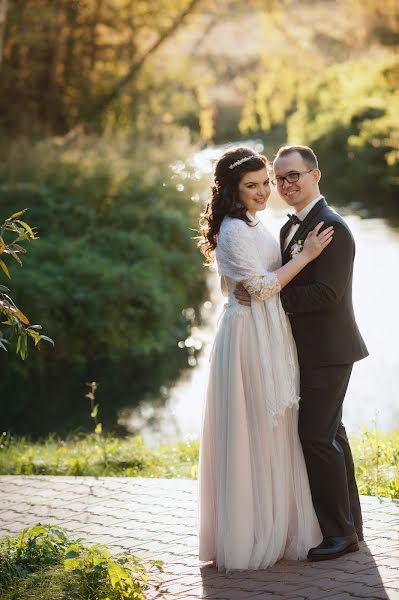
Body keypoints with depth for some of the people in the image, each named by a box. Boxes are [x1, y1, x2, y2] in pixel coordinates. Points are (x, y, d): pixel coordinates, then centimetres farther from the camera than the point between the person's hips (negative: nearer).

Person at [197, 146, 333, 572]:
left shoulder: (251, 225, 14)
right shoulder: (235, 230, -16)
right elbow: (261, 286, -18)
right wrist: (305, 255, -15)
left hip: (268, 336, 10)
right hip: (251, 336, -10)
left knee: (272, 431, 14)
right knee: (255, 433, -4)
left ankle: (273, 525, 23)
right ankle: (254, 536, 4)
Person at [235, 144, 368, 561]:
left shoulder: (331, 227, -16)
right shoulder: (291, 228, 14)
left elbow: (327, 292, -25)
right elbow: (293, 286, 12)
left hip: (327, 351, -10)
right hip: (311, 351, 10)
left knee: (318, 437, -8)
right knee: (328, 435, 16)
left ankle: (341, 531, 1)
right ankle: (349, 523, 28)